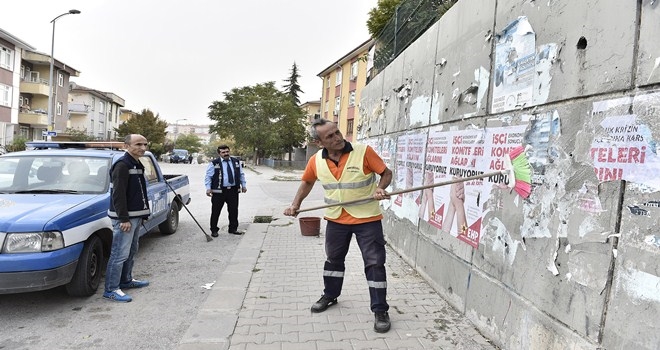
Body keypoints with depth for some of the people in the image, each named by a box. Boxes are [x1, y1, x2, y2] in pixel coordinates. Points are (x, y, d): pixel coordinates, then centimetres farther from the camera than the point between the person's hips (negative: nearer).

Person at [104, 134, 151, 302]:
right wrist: (123, 218, -23)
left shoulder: (137, 165, 16)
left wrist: (142, 214, 21)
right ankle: (111, 289, 1)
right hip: (125, 217, -10)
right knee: (120, 254, -7)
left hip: (135, 216, 10)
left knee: (131, 251, 19)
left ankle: (126, 280, 33)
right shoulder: (122, 165, -15)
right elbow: (118, 194, -20)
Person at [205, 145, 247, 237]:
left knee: (234, 211, 8)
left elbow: (241, 174, 19)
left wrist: (243, 185, 15)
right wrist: (208, 188, -11)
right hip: (219, 191, -3)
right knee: (215, 211, 0)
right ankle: (214, 230, 13)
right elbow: (208, 176, -2)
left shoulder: (236, 161, 11)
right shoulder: (214, 163, -2)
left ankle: (233, 229, 21)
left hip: (233, 190, 3)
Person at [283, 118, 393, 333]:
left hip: (367, 218, -4)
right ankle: (330, 295, 43)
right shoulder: (316, 160, -7)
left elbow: (386, 173, -9)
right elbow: (307, 182, 12)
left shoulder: (364, 151, -19)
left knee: (375, 263, -1)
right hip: (336, 219, 4)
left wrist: (381, 188, -29)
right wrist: (296, 204, 2)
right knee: (333, 259, 20)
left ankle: (380, 310, 13)